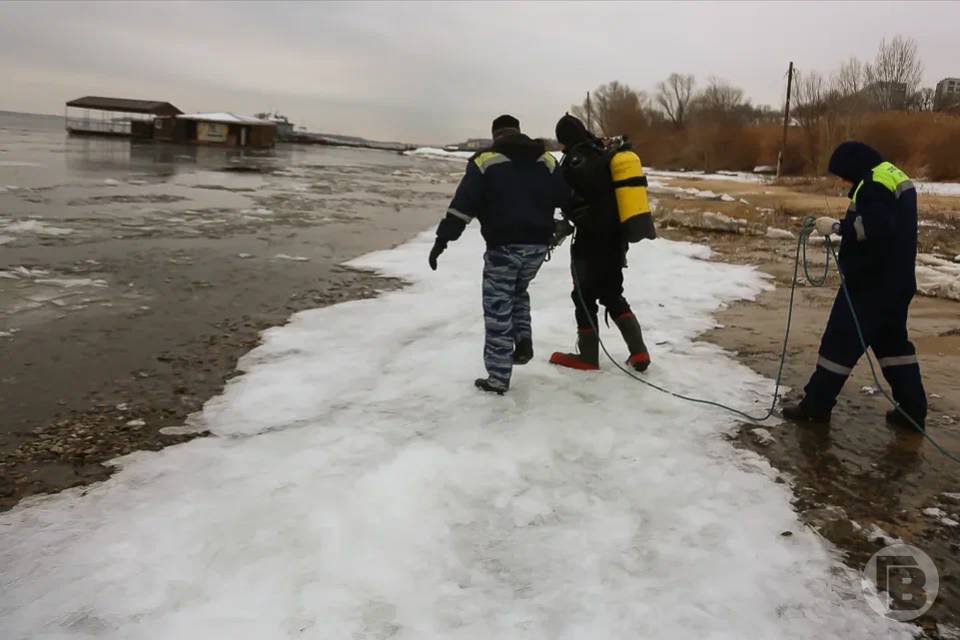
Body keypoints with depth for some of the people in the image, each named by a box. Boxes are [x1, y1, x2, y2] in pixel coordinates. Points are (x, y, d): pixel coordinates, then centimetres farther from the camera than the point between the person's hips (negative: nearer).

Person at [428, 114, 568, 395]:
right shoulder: (546, 161, 12)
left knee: (498, 307, 3)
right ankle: (523, 339, 10)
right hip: (538, 244, 5)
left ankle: (498, 378, 6)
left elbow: (463, 204, -8)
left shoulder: (485, 161, 0)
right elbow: (567, 198, 14)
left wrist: (442, 239, -9)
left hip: (504, 245, -4)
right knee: (518, 291, 30)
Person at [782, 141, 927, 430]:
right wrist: (845, 227, 11)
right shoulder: (897, 178, 16)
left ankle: (816, 404, 5)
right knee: (893, 341, 16)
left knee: (841, 340, -2)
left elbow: (876, 226, -30)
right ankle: (913, 409, 20)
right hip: (896, 280, 10)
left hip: (871, 282, -10)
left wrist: (837, 226, -24)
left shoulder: (874, 184, -17)